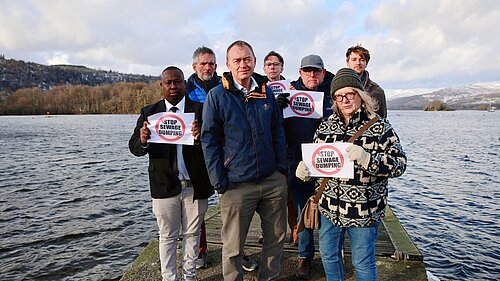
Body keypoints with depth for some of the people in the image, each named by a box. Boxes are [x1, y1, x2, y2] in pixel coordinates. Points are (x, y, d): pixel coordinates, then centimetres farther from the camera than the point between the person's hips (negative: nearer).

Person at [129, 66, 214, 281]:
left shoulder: (200, 109, -3)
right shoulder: (149, 112, 2)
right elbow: (134, 148, -2)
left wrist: (200, 138, -34)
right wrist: (143, 141, -24)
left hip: (195, 186, 0)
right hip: (165, 186, 1)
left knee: (192, 234, 16)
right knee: (167, 236, 15)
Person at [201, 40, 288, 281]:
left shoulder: (266, 92, 8)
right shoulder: (216, 95, -5)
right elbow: (209, 140, -5)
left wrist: (281, 167, 6)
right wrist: (219, 182, -9)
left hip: (273, 181, 5)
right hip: (236, 185, -4)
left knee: (277, 237, 17)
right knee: (233, 246, 8)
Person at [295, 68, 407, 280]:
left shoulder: (379, 127, -8)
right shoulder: (326, 126, 5)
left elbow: (399, 163, -12)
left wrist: (367, 158, -28)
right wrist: (304, 169, -8)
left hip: (363, 211, -4)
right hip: (330, 207, 5)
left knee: (363, 263, 11)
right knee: (328, 255, 20)